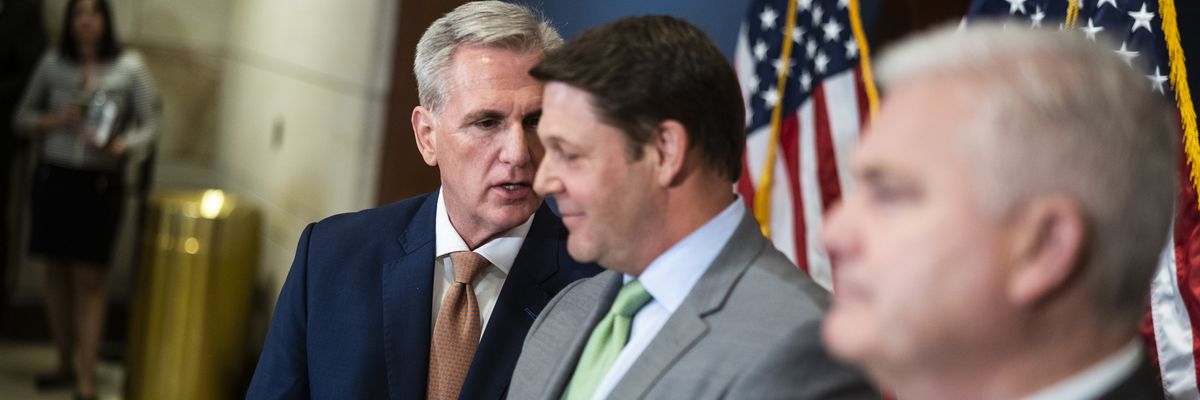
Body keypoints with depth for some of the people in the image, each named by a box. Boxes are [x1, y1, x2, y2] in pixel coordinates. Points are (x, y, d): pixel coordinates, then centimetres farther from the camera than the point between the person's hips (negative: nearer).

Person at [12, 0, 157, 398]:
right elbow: (22, 117, 10)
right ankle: (65, 364, 21)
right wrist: (51, 121, -11)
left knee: (88, 278, -4)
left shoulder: (129, 66, -3)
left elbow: (149, 124, -1)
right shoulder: (52, 63, 3)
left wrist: (122, 146, -20)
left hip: (100, 182, -3)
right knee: (57, 274, 8)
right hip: (53, 175, 3)